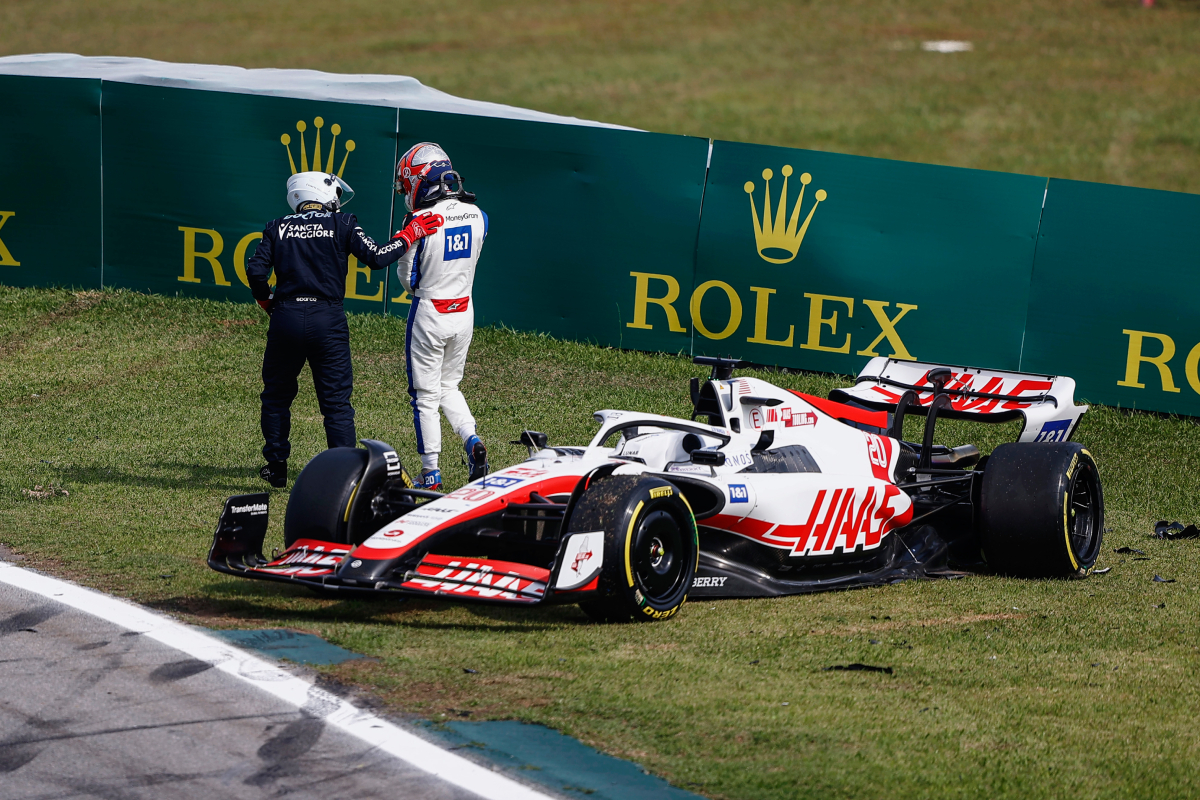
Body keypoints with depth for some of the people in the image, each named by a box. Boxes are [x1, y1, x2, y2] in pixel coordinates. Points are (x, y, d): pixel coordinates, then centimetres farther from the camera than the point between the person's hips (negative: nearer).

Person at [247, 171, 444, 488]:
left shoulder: (278, 227, 9)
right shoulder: (341, 224, 4)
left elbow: (256, 271, 0)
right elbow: (376, 258, -5)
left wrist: (268, 303, 16)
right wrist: (410, 235, 6)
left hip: (285, 317, 2)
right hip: (327, 318, -2)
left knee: (277, 394, 19)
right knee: (336, 401, 3)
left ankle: (276, 467, 21)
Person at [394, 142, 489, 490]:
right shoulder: (477, 216, -3)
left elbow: (408, 278, -10)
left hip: (429, 313, -5)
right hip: (464, 311, 5)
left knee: (426, 397, 7)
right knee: (449, 386, 23)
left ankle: (431, 475, 11)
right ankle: (472, 440, 1)